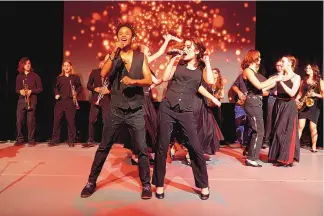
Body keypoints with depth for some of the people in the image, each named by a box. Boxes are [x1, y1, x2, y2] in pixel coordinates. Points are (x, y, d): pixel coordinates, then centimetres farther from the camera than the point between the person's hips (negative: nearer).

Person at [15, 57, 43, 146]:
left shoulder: (35, 76, 3)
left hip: (32, 100, -3)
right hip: (21, 100, 4)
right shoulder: (19, 76, 13)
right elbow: (16, 89, 15)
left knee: (31, 121, -5)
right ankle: (20, 139, 12)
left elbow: (40, 88, 1)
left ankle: (31, 140, 4)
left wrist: (31, 91, -14)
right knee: (19, 120, 0)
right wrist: (20, 91, -7)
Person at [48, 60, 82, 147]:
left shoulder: (75, 77, 9)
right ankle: (55, 140, 12)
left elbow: (80, 87, 10)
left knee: (71, 121, -2)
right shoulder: (59, 78, 15)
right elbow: (56, 88, 20)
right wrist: (56, 94, 3)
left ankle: (71, 141, 7)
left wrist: (76, 92, -8)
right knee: (56, 120, 1)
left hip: (71, 101, -2)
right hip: (60, 101, 3)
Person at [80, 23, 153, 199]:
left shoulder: (141, 57, 7)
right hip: (116, 109, 1)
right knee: (104, 147, 6)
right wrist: (114, 53, -17)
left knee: (141, 149, 0)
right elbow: (103, 74, -12)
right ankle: (91, 182, 21)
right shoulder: (111, 56, 7)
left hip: (136, 110, 0)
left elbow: (149, 80, -2)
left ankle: (146, 184, 15)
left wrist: (133, 81, -20)